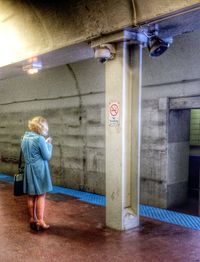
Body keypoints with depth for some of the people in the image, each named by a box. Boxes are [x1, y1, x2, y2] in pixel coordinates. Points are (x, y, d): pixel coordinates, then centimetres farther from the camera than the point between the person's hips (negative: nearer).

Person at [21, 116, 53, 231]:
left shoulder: (25, 137, 6)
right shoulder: (40, 139, -17)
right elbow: (47, 156, -13)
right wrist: (49, 144, 0)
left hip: (28, 169, 7)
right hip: (39, 169, -7)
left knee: (31, 196, 14)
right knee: (41, 195, 2)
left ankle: (32, 219, 24)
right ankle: (40, 221, 5)